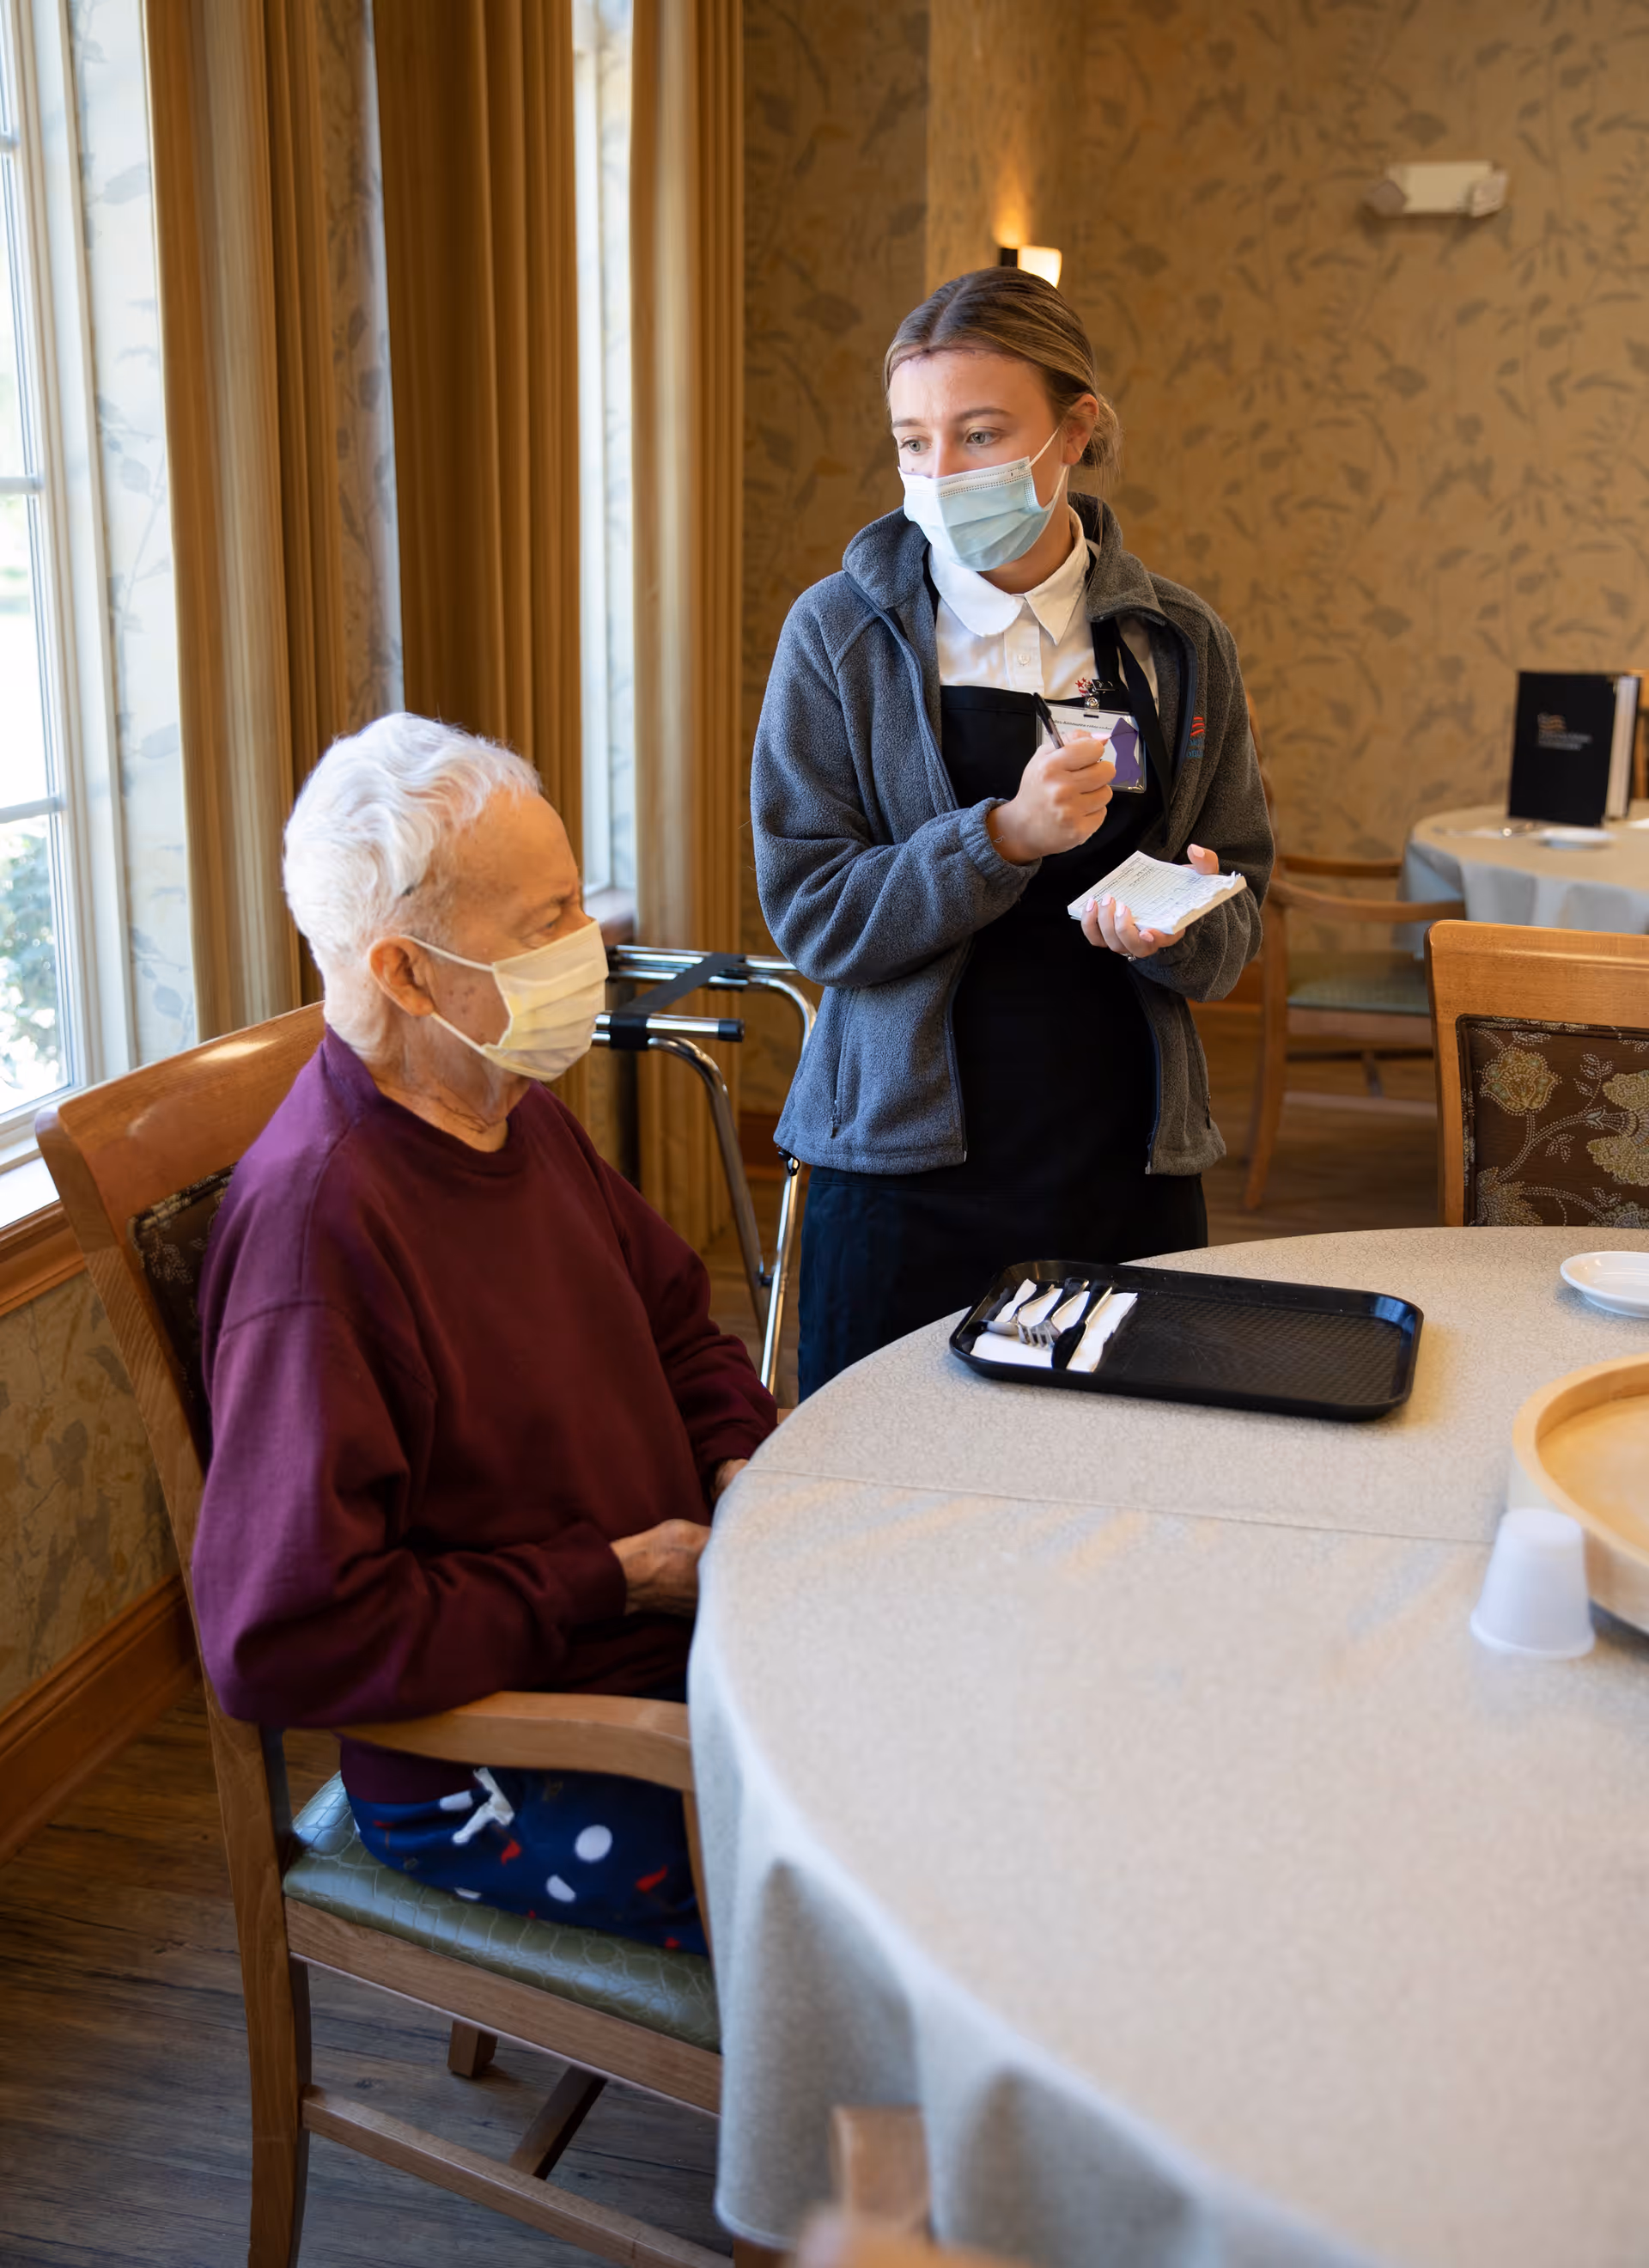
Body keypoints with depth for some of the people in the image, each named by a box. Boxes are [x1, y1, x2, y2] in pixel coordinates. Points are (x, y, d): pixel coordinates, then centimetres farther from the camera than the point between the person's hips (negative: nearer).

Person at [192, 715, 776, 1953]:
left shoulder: (523, 1116, 5)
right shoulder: (316, 1217, -25)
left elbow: (677, 1321, 21)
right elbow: (282, 1639, -27)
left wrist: (740, 1466, 0)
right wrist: (608, 1582, -20)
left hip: (671, 1638, 9)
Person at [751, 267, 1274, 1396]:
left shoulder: (1179, 645, 4)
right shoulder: (840, 634, -3)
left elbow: (1233, 938, 6)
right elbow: (810, 913, -8)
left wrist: (1177, 923, -16)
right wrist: (1005, 838, -21)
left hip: (1127, 1169, 2)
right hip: (906, 1165, -2)